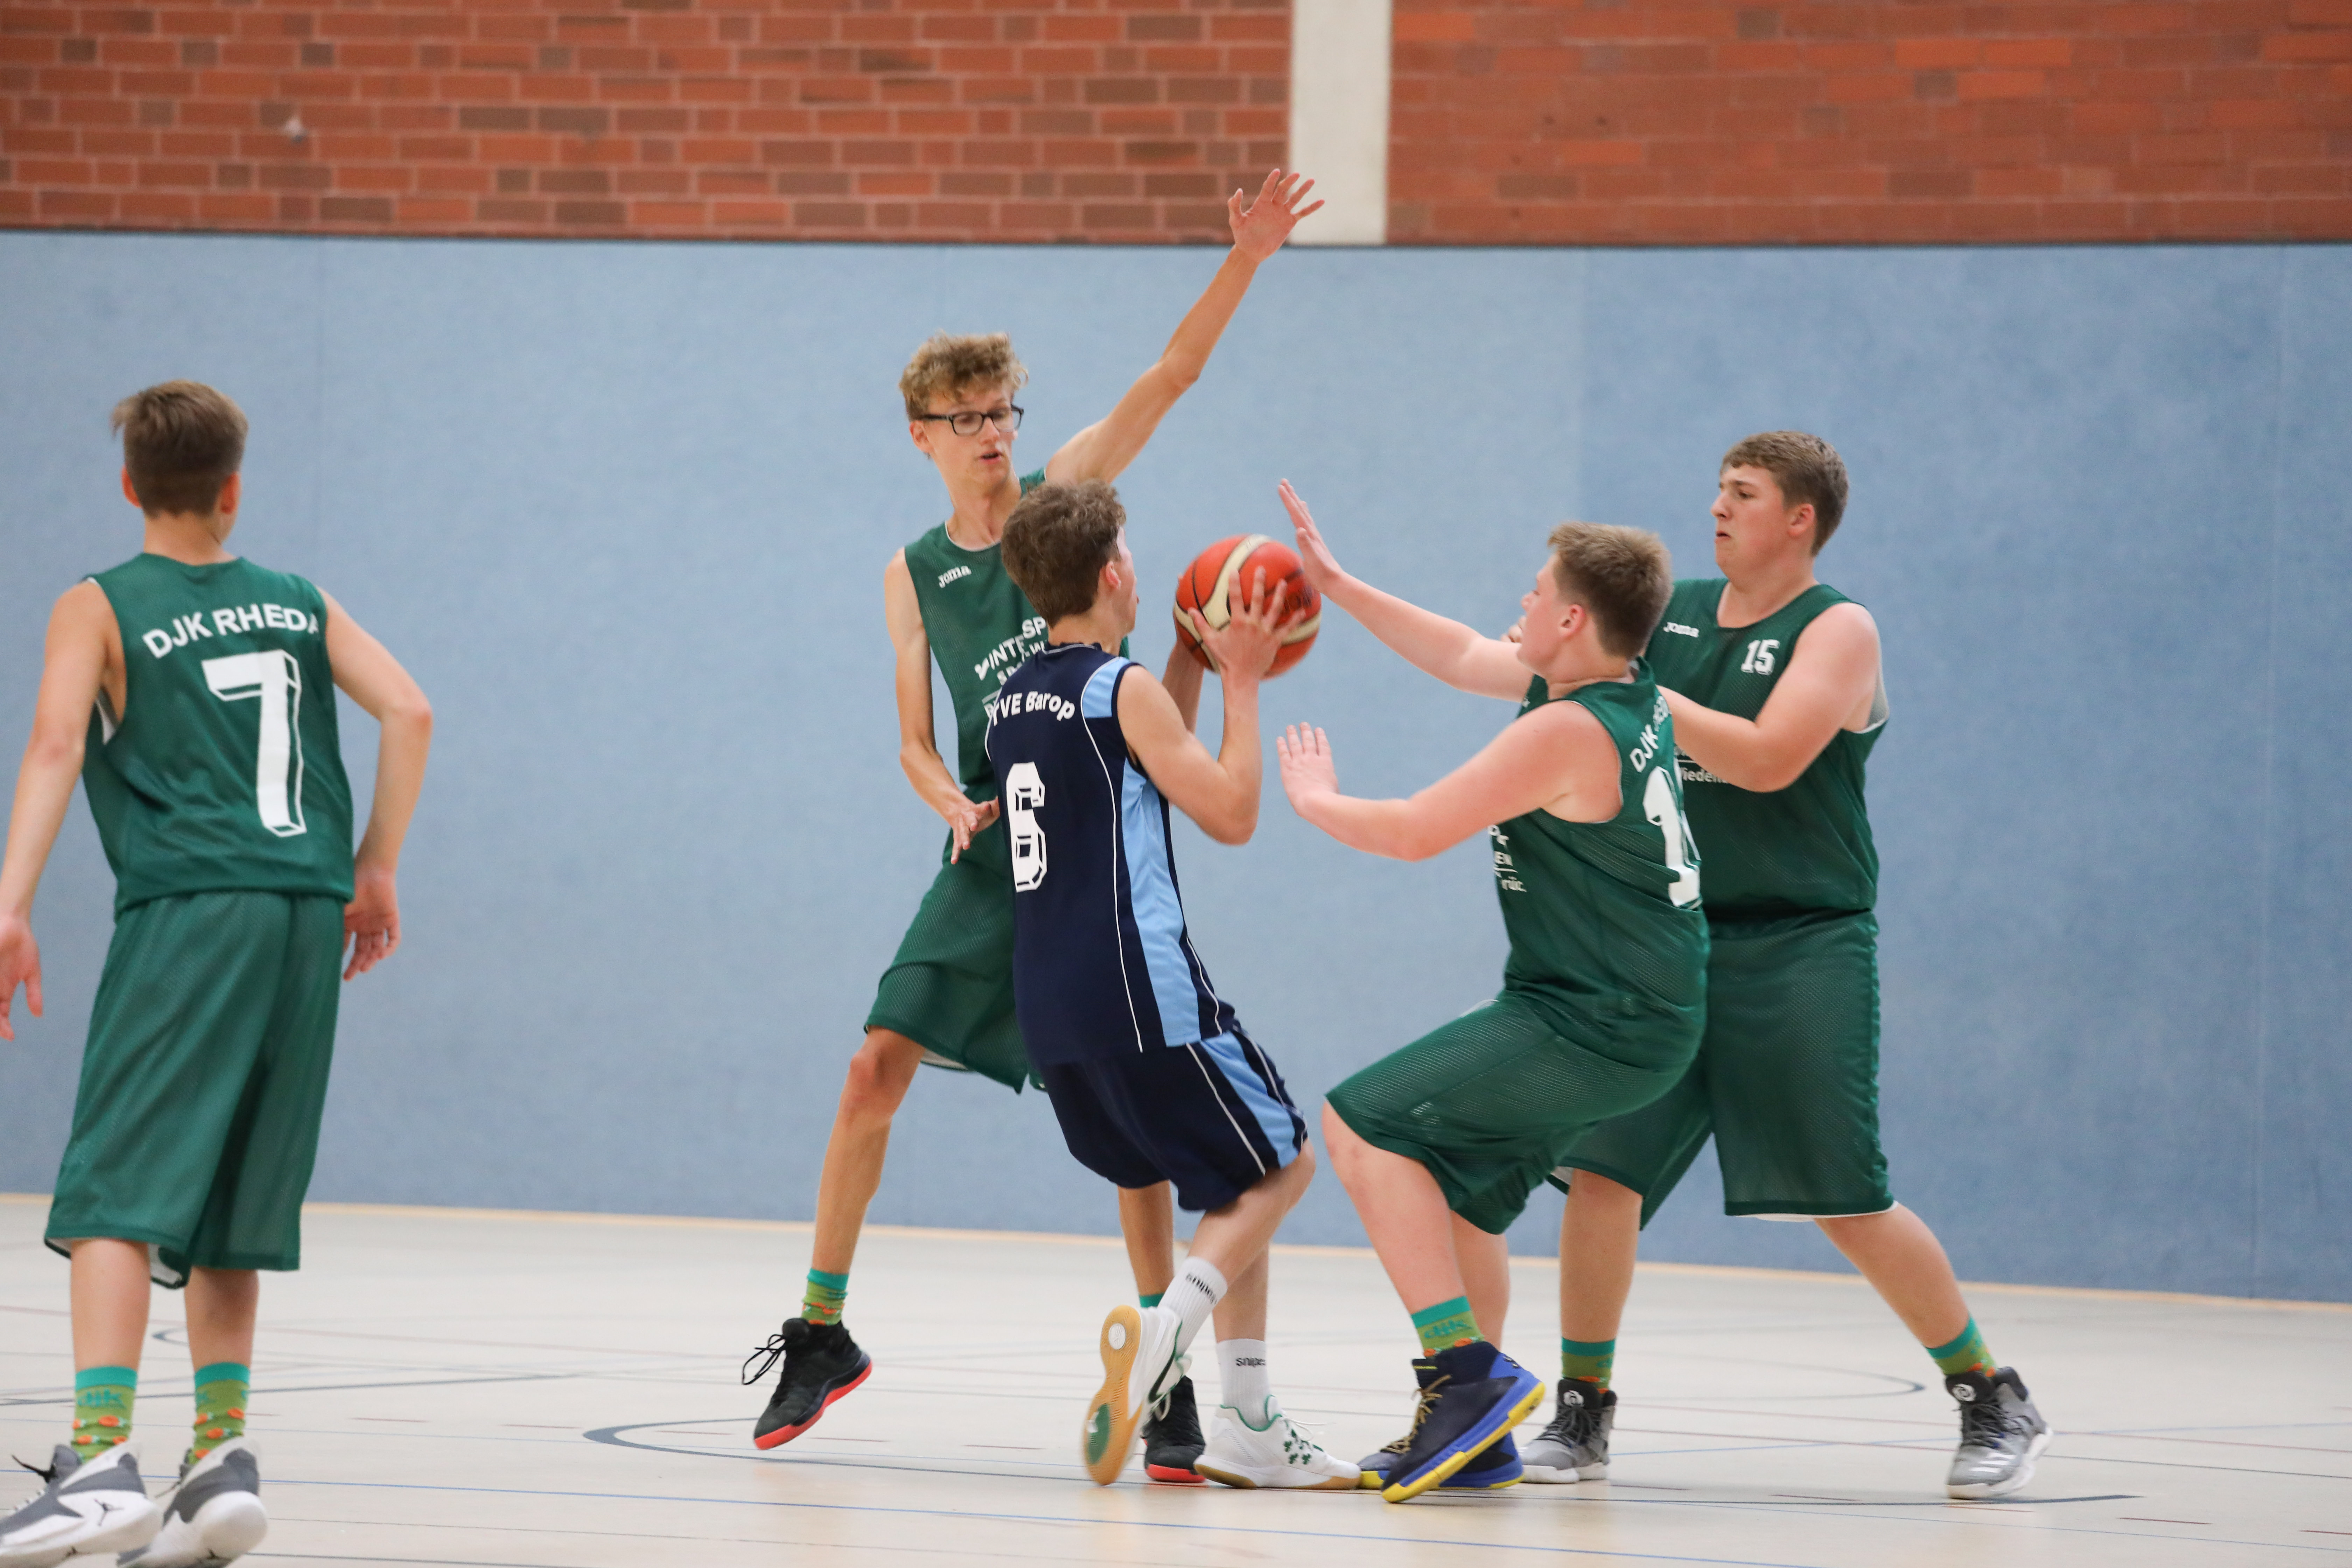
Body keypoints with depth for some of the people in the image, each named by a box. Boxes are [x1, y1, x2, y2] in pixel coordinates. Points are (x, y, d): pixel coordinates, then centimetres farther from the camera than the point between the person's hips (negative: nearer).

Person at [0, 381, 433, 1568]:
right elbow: (408, 712, 10)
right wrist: (377, 869, 16)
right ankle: (221, 1461, 6)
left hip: (189, 909, -5)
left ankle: (101, 1463, -24)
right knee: (225, 1210, 13)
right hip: (308, 912, 5)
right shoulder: (300, 605, 20)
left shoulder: (99, 609, 8)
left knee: (118, 1190, -10)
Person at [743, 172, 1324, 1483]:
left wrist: (1247, 259, -21)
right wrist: (956, 807, -10)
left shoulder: (1066, 495, 1)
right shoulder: (915, 576, 9)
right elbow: (917, 740, 12)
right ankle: (822, 1333, 11)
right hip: (992, 856, 3)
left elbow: (1174, 374, -8)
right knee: (877, 1071, -3)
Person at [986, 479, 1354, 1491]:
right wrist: (1242, 684, 1)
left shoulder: (1010, 704, 15)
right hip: (1138, 991, -8)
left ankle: (1248, 1424, 11)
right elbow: (1232, 814, -7)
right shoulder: (1125, 691, -9)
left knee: (1240, 1179, 19)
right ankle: (1164, 1329, -19)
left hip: (1050, 1000, 8)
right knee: (1280, 1164, 6)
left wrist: (1198, 665, 26)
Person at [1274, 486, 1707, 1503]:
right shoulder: (1625, 693, 7)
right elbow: (1463, 657, 22)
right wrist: (1337, 585, 24)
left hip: (1596, 1027, -10)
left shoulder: (1567, 733, -21)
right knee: (1457, 1184, 22)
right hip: (1630, 1015, 10)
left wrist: (1314, 800, 2)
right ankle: (1474, 1437, 24)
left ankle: (1468, 1371, -16)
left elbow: (1417, 832, -17)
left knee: (1364, 1125, -13)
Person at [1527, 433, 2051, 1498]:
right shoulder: (1668, 612, 12)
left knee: (1846, 1201, -7)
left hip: (1798, 950, -5)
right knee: (1599, 1168, -4)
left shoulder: (1837, 630, -5)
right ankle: (1581, 1415, 7)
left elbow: (1768, 760, -19)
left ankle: (1995, 1403, 7)